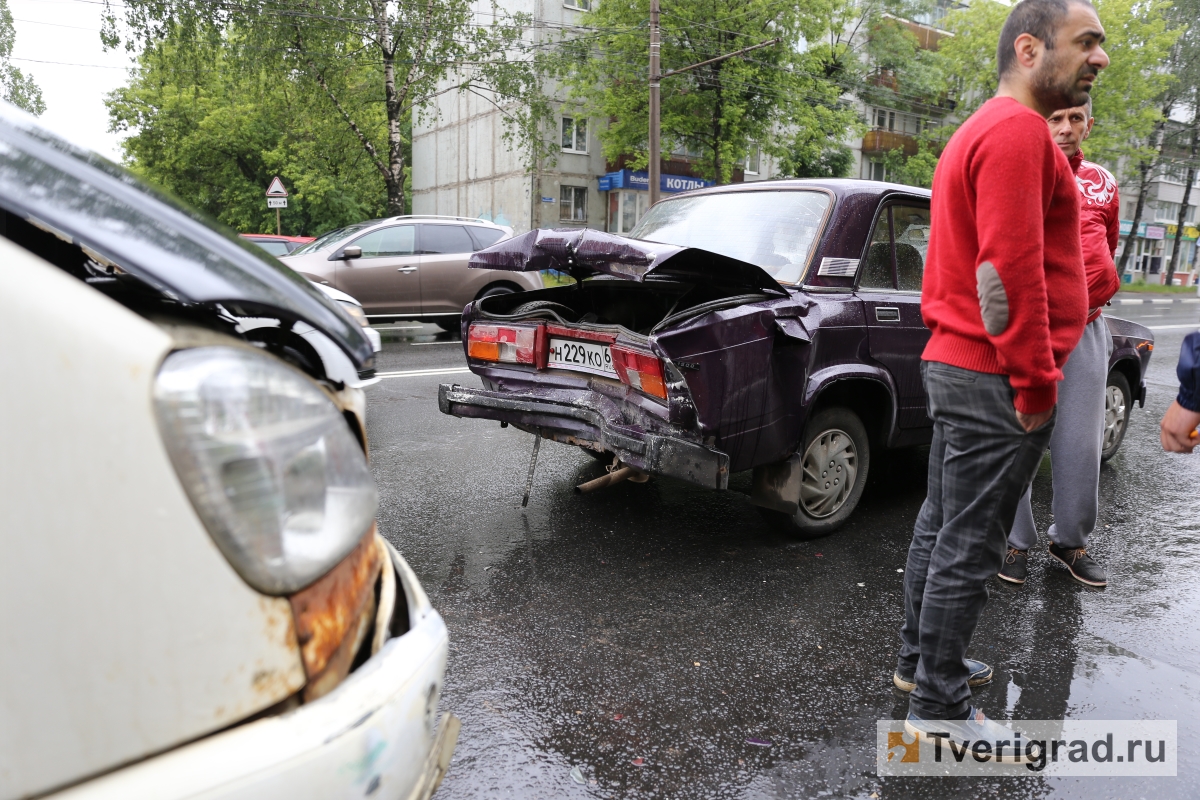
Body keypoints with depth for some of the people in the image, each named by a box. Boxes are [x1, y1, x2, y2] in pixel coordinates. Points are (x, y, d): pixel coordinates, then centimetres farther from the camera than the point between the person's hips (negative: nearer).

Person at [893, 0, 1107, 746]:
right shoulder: (1019, 129, -15)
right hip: (996, 380, -10)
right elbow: (1010, 268, -22)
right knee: (969, 547, -2)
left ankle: (922, 658, 31)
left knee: (944, 527, 17)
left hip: (959, 366, 10)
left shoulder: (983, 131, 19)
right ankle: (940, 707, 11)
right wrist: (1036, 382, -18)